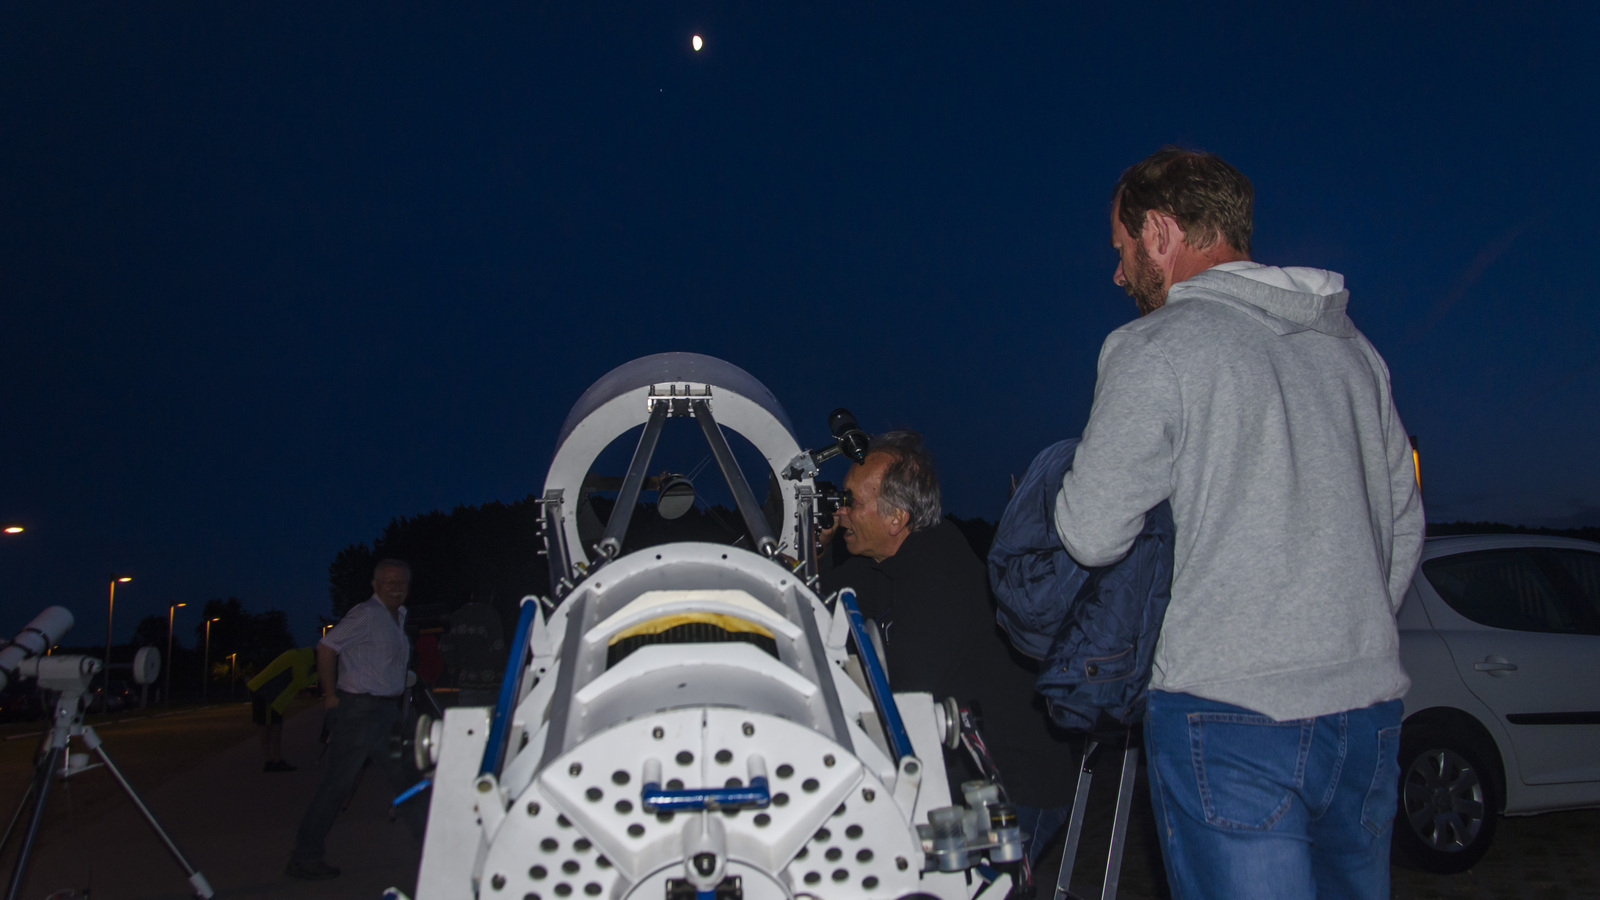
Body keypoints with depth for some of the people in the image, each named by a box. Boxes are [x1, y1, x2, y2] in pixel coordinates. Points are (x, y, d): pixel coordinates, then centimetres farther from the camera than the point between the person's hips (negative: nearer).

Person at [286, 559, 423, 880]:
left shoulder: (399, 616, 14)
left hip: (387, 709, 9)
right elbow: (327, 646, -20)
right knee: (335, 785, -2)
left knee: (407, 778, 12)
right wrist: (330, 695, -16)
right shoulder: (366, 614, -14)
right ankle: (303, 859, 8)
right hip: (359, 709, -9)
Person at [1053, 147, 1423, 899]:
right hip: (1370, 704, 7)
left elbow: (1091, 535, -7)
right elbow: (1404, 524, 18)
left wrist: (1053, 490, 14)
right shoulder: (1350, 345, 13)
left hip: (1231, 706, -7)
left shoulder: (1154, 347, -7)